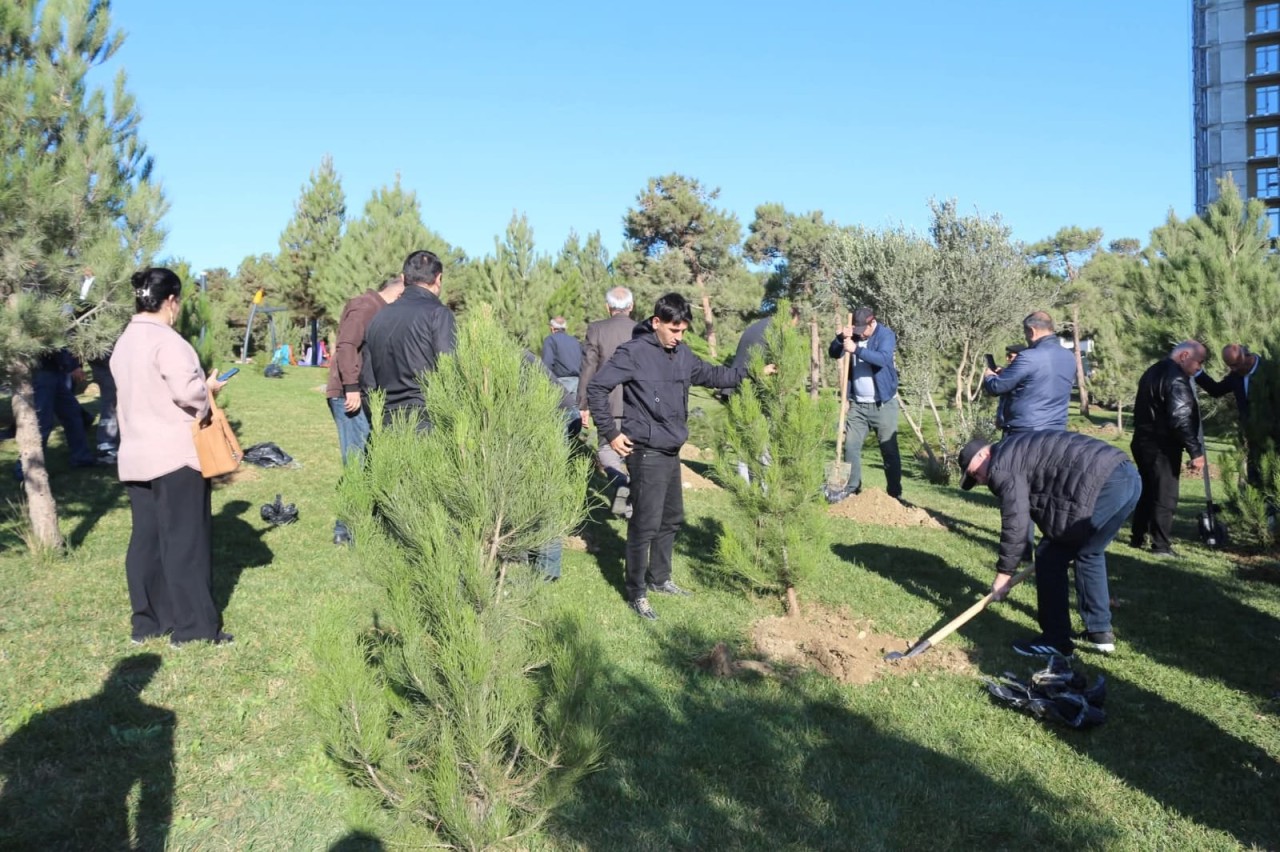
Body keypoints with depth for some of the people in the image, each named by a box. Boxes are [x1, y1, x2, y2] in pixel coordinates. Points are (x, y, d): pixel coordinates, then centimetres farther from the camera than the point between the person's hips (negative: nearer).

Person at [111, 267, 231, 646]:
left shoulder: (124, 343, 13)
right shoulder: (166, 340, -16)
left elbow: (137, 395, 16)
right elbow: (188, 392, -24)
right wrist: (210, 388, -3)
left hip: (137, 456, 9)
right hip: (175, 455, -8)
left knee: (146, 538, 12)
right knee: (185, 540, -2)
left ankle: (147, 621, 19)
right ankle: (194, 626, 3)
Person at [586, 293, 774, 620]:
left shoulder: (681, 354, 7)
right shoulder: (633, 353, -15)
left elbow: (712, 375, 22)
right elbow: (596, 387, -14)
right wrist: (611, 433, -13)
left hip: (671, 452, 8)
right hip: (646, 453, -8)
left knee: (671, 519, 19)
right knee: (645, 524, -4)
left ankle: (659, 578, 35)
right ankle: (636, 593, 8)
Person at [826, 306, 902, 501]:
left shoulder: (886, 335, -11)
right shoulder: (853, 335, 4)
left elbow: (883, 358, -27)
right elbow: (833, 353, 0)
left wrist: (856, 349, -37)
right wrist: (841, 338, -19)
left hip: (883, 404, -5)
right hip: (857, 404, 5)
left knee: (889, 449, 1)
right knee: (851, 446, 5)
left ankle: (894, 493, 8)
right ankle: (851, 486, 15)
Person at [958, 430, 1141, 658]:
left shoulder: (1001, 466, 0)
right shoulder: (1019, 452, 30)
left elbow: (1015, 523, -5)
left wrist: (1004, 572, 4)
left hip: (1105, 486, -10)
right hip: (1127, 476, 10)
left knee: (1051, 558, 2)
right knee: (1089, 553, 26)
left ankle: (1055, 641, 9)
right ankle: (1099, 633, 31)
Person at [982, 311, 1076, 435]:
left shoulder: (1029, 358, -17)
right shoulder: (1069, 358, 8)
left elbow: (996, 387, -12)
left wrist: (988, 376, 14)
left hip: (1024, 433, -7)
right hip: (1057, 431, 7)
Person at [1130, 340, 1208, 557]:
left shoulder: (1154, 371, 14)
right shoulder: (1176, 379, -18)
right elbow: (1181, 420, -24)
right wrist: (1196, 451, -22)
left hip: (1143, 441, 9)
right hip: (1161, 447, -9)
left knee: (1147, 491, 18)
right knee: (1165, 496, -3)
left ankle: (1138, 537, 24)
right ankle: (1161, 545, 0)